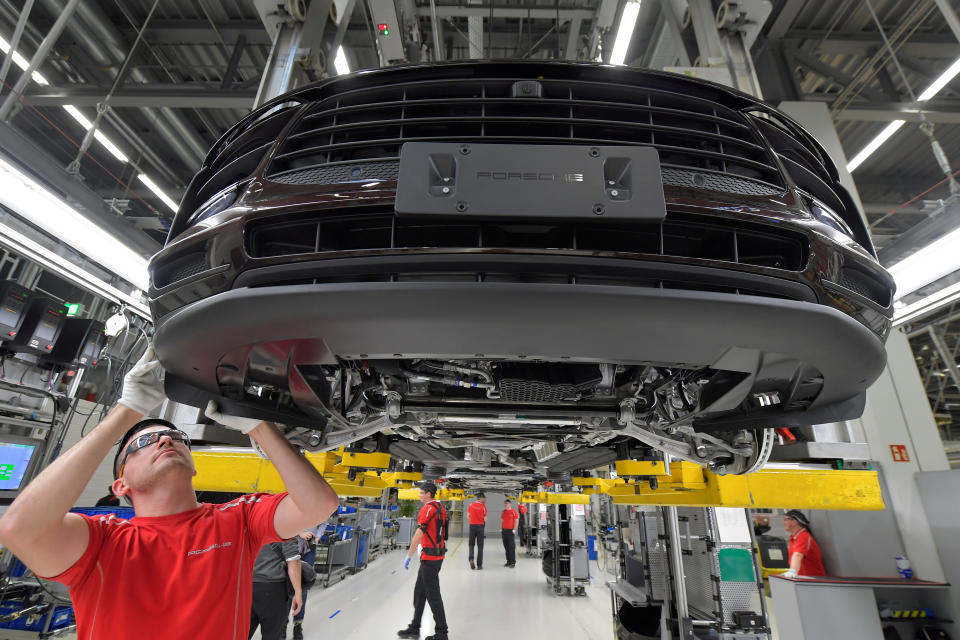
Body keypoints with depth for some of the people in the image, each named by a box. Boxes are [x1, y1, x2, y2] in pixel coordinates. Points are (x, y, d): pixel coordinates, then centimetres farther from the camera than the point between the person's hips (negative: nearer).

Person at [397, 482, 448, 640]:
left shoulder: (427, 509, -17)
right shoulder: (440, 508, 11)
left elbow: (419, 534, -23)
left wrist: (409, 556, -19)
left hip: (430, 556, -9)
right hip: (439, 553, 9)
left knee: (432, 594, 1)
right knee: (419, 591, 17)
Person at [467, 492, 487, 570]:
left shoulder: (471, 505, 2)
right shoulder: (483, 506, -9)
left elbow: (468, 517, 7)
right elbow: (485, 519, -6)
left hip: (472, 526, 2)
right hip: (480, 526, -2)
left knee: (471, 544, 14)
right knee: (480, 545, 8)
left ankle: (471, 559, -9)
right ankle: (479, 564, 9)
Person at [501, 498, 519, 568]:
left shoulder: (514, 511, -4)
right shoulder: (503, 512, 13)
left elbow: (516, 521, -6)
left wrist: (514, 530, -12)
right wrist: (501, 529, 11)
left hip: (511, 531, -6)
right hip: (504, 531, 6)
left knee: (512, 547, -6)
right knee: (506, 547, 8)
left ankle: (513, 562, -1)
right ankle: (508, 561, 16)